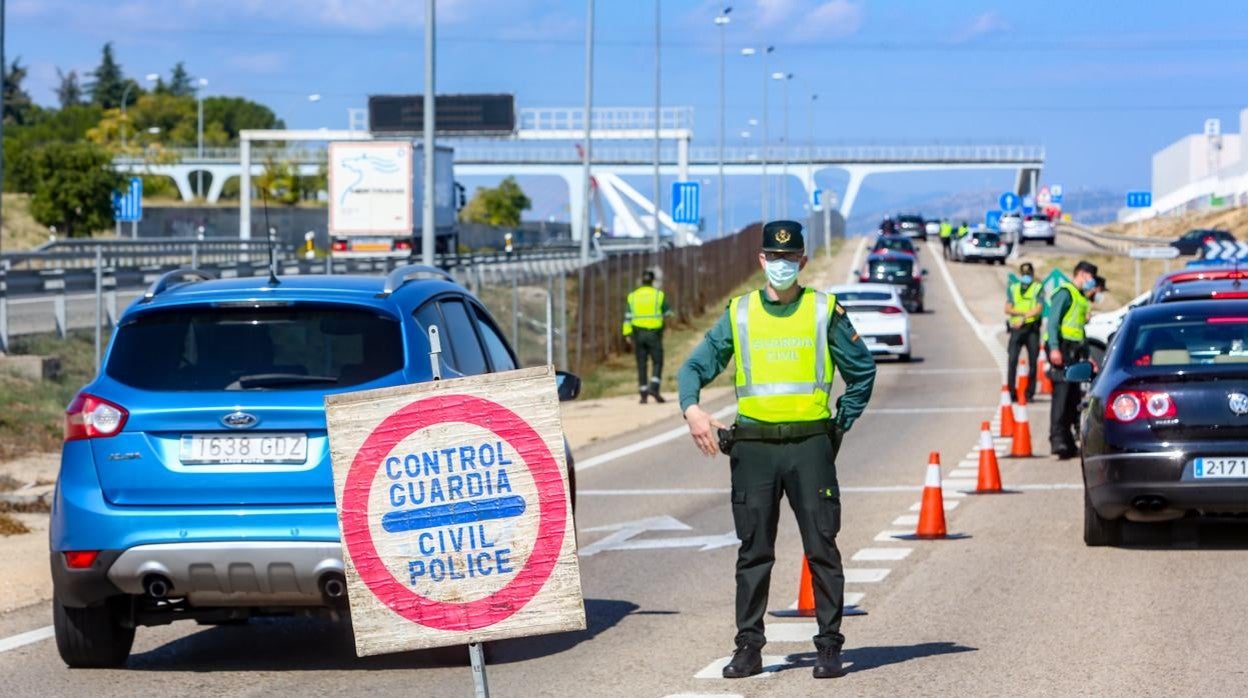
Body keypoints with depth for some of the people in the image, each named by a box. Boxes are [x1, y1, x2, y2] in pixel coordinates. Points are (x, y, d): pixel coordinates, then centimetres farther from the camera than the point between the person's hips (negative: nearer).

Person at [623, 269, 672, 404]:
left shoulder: (633, 296, 4)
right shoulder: (659, 295, -2)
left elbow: (628, 317, -1)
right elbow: (668, 313, 7)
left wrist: (627, 334, -1)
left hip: (638, 333, 2)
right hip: (654, 333, -2)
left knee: (641, 365, 7)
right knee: (657, 363, 3)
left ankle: (643, 395, 5)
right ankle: (654, 388, -18)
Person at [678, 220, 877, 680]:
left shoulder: (825, 312, 5)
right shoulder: (738, 314, 8)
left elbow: (862, 373, 12)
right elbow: (695, 367, 7)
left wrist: (840, 426, 6)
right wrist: (692, 409, -12)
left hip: (810, 445, -1)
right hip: (754, 447, 1)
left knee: (822, 548, -1)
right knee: (754, 551, 4)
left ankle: (829, 646, 5)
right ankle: (748, 647, 9)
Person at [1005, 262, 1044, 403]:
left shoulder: (1038, 288, 8)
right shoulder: (1012, 289, 15)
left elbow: (1039, 308, -4)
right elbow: (1008, 309, 5)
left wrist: (1023, 318, -14)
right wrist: (1024, 313, -10)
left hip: (1032, 328, -1)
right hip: (1016, 328, 1)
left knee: (1032, 362, -1)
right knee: (1012, 361, -9)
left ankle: (1030, 393, 5)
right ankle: (1011, 392, -6)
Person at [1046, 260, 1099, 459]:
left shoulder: (1081, 298, 25)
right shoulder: (1065, 292, -4)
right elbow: (1053, 321, -14)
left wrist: (1086, 355, 25)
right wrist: (1054, 348, -25)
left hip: (1074, 350, 10)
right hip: (1061, 348, -10)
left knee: (1073, 395, 8)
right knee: (1062, 391, -17)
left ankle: (1068, 443, 10)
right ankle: (1057, 439, -24)